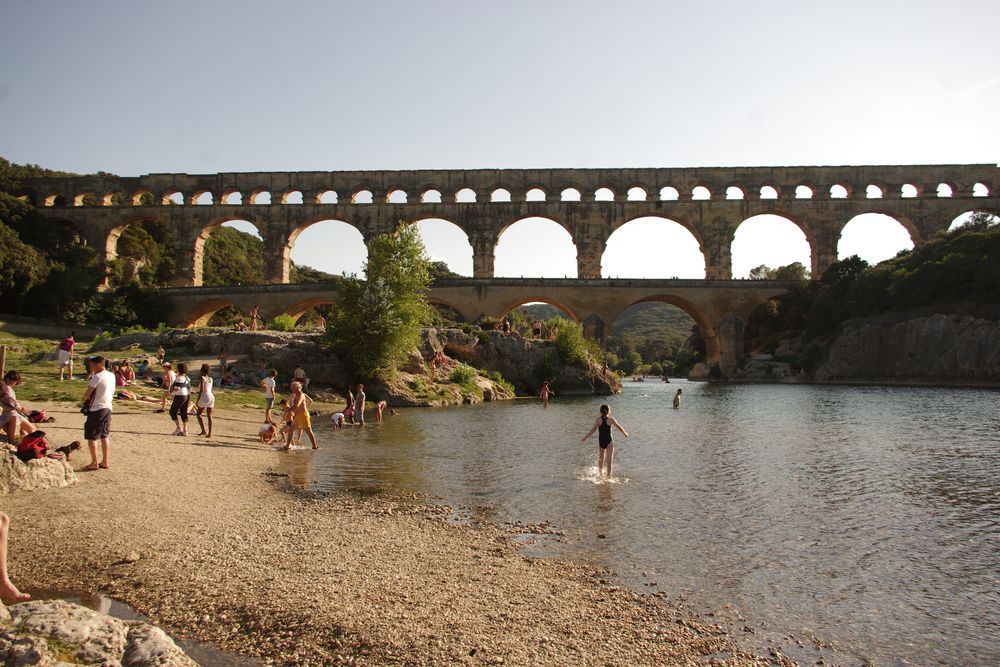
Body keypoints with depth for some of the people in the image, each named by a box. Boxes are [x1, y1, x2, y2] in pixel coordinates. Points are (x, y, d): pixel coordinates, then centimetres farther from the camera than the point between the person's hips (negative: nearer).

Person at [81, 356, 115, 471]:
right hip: (108, 408, 8)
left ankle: (94, 463, 5)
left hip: (96, 409, -8)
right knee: (105, 436, 13)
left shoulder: (97, 376, -16)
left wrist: (85, 398, 5)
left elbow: (87, 394, -14)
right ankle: (104, 462, 16)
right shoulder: (111, 376, 9)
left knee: (91, 437, 2)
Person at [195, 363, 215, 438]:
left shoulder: (203, 378, -7)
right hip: (211, 397, 6)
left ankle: (204, 430, 0)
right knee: (209, 416, 6)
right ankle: (209, 433, 3)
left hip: (204, 397, -6)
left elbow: (201, 390, -14)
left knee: (199, 414, 9)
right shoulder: (211, 379, 12)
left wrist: (197, 400, -12)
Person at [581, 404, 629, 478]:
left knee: (601, 458, 23)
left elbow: (593, 429, -14)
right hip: (609, 441, -3)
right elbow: (619, 427, 4)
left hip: (601, 441, 3)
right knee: (609, 459, -3)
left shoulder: (598, 419, -5)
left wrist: (585, 437, -12)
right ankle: (609, 475, -12)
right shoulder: (611, 419, -6)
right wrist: (625, 433, 22)